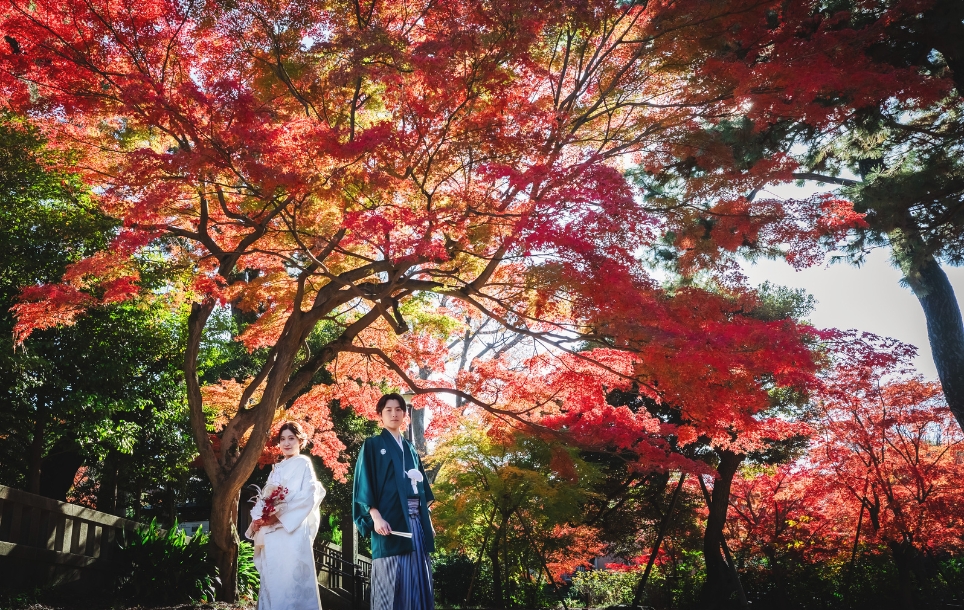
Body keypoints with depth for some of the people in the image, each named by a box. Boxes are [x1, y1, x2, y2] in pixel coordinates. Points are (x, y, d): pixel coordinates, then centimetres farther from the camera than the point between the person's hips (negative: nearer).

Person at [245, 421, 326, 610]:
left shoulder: (303, 464, 1)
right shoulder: (276, 468, 22)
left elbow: (308, 496, -12)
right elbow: (265, 497, 16)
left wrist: (280, 515, -16)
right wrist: (259, 518, -3)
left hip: (292, 530, -7)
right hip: (272, 533, 7)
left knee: (291, 578, -9)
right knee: (272, 579, 6)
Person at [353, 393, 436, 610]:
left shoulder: (410, 449, 20)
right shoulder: (372, 445, 4)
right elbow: (365, 484, -5)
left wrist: (428, 521, 14)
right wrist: (376, 517, -18)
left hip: (416, 521, 6)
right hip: (390, 521, -6)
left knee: (417, 579, 4)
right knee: (391, 583, -7)